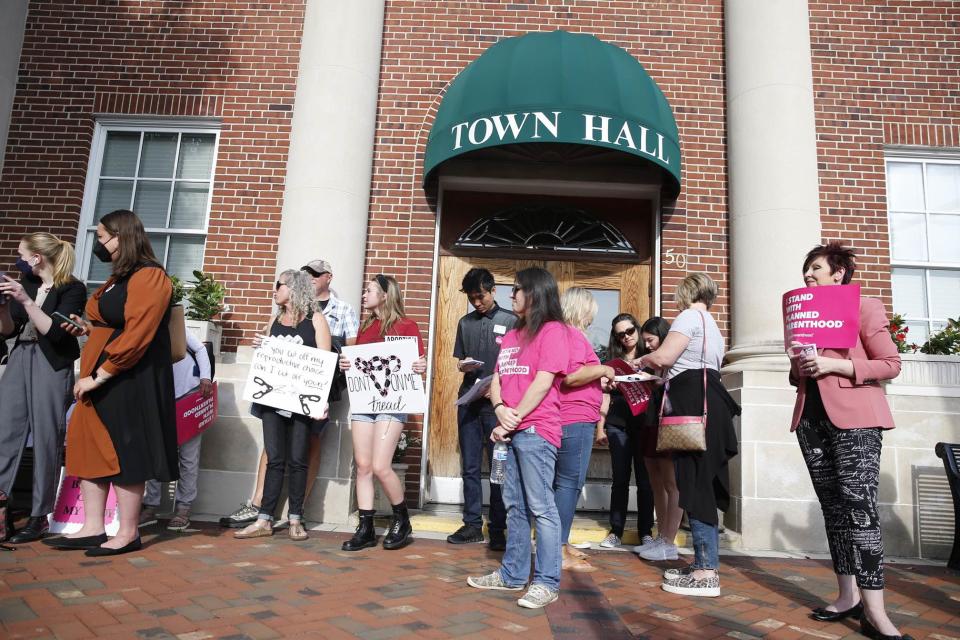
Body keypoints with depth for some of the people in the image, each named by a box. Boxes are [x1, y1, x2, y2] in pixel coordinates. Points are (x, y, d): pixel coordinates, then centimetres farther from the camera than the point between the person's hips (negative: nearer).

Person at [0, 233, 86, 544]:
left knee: (46, 440, -3)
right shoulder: (26, 283, 13)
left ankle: (39, 517, 6)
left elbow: (56, 332, -13)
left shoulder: (72, 288, -5)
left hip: (52, 367, -6)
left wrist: (26, 301, -18)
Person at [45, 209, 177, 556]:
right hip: (99, 378, 10)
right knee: (90, 448, 9)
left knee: (123, 452, -2)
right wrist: (87, 328, 11)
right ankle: (92, 529, 17)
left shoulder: (148, 278, -14)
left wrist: (98, 376, -18)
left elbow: (135, 337, -20)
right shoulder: (118, 279, 18)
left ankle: (128, 533, 10)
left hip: (130, 382, -10)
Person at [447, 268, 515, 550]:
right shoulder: (465, 323, 15)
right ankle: (472, 524, 16)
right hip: (468, 401, 4)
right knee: (470, 467, 7)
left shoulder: (510, 321, 3)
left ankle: (498, 529, 9)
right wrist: (463, 366, -4)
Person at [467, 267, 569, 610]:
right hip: (510, 430, 8)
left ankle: (547, 582, 4)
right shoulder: (511, 336, 20)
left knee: (540, 507, -4)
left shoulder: (553, 330, -5)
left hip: (536, 430, -8)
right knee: (515, 505, 13)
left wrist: (515, 419, -11)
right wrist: (501, 411, -4)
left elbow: (543, 382, -13)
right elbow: (497, 379, 15)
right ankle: (513, 574, 23)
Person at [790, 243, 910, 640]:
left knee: (859, 507, -11)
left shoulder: (864, 307, 0)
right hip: (811, 418, 6)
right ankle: (848, 596, 15)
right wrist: (797, 368, 2)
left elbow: (891, 364, -5)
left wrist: (834, 365, -16)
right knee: (834, 508, 7)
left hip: (854, 417, -6)